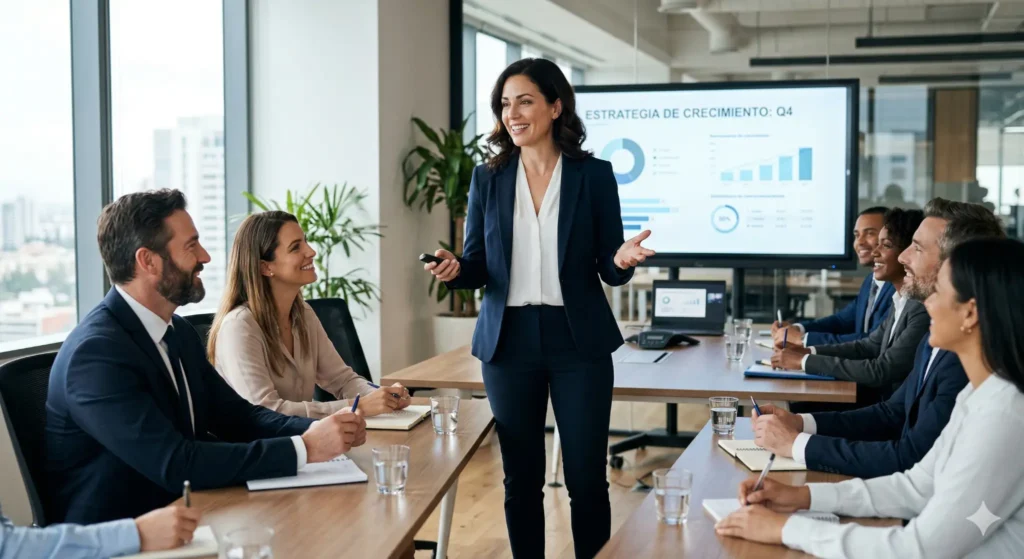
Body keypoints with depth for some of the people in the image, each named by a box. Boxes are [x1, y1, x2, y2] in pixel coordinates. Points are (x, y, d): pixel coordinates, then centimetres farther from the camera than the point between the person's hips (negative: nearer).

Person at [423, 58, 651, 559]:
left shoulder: (594, 175, 0)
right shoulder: (488, 178, 5)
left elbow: (608, 268, 1)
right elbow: (477, 265, 7)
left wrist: (623, 260, -22)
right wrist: (453, 270, -16)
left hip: (578, 340, -1)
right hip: (509, 341, 2)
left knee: (586, 477, 2)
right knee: (521, 478, 9)